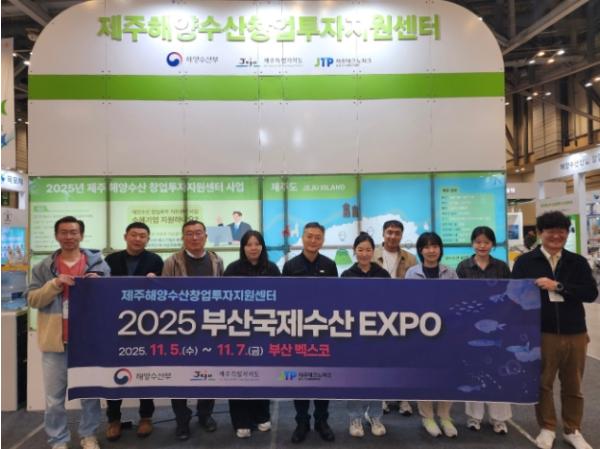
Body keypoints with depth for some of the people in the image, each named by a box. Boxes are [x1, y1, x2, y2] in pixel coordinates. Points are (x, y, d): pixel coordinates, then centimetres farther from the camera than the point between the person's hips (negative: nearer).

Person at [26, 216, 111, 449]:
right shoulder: (44, 267, 4)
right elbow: (32, 299, -2)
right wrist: (54, 284, -16)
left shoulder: (98, 264, 1)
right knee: (54, 397, 8)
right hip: (55, 340, 1)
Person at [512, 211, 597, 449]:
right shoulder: (525, 262, -2)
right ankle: (547, 428, 26)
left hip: (575, 333, 2)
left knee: (573, 385, 14)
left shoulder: (578, 262, 5)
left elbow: (591, 293, -6)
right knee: (543, 383, 9)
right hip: (542, 333, -2)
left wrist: (557, 286, -18)